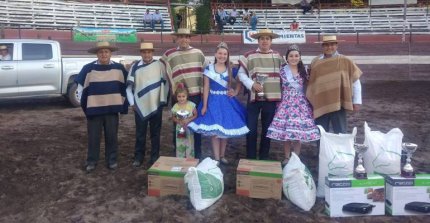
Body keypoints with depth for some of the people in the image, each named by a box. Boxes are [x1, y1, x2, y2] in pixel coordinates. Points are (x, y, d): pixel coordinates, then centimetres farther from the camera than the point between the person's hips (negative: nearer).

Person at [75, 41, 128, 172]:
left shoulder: (119, 68, 1)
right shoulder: (88, 69, -2)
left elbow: (126, 86, 11)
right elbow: (81, 86, 7)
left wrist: (123, 102, 8)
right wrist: (84, 102, 6)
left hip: (112, 108, 1)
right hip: (94, 108, 0)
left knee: (112, 136, 9)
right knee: (93, 136, 7)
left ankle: (112, 160, 22)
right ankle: (91, 161, 19)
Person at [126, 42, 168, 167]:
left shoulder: (159, 65, -1)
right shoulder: (135, 66, 1)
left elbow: (165, 84, 1)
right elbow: (129, 86, 3)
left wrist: (163, 100, -3)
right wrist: (132, 103, -1)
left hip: (156, 105, 0)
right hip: (140, 106, 1)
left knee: (155, 133, 9)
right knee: (140, 133, 9)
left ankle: (155, 157, 21)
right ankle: (138, 157, 22)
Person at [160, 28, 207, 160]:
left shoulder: (198, 53, 7)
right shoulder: (168, 55, 0)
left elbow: (205, 71, 14)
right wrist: (174, 90, 1)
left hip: (196, 95, 2)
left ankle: (197, 154, 22)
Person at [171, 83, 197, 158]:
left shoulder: (191, 105, -10)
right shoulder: (175, 106, -6)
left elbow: (195, 115, -5)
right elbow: (173, 117, 4)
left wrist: (188, 120, -19)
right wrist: (178, 121, -15)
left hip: (189, 128, -1)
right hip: (180, 129, 1)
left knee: (189, 145, 6)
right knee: (180, 146, 7)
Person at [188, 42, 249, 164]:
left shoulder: (231, 70, 2)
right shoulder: (209, 69, -3)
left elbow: (240, 82, 16)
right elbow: (206, 87, -3)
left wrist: (235, 92, -2)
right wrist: (204, 105, -7)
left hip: (226, 101, 2)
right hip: (213, 101, -2)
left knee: (225, 129, 9)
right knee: (214, 130, -3)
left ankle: (222, 156, 25)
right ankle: (216, 158, 7)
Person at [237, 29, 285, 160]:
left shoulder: (278, 57, 7)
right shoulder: (249, 56, -1)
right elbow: (241, 73, 2)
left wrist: (281, 94, 4)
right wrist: (251, 84, -13)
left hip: (271, 98, 2)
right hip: (254, 96, -2)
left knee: (267, 129, 11)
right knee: (251, 128, 3)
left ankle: (264, 158, 25)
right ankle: (250, 158, 17)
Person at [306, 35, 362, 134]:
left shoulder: (345, 62, 0)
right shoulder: (315, 62, 5)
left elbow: (356, 82, 3)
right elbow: (311, 83, 11)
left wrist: (357, 101, 1)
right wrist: (309, 102, 11)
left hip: (338, 104, -2)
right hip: (320, 105, 2)